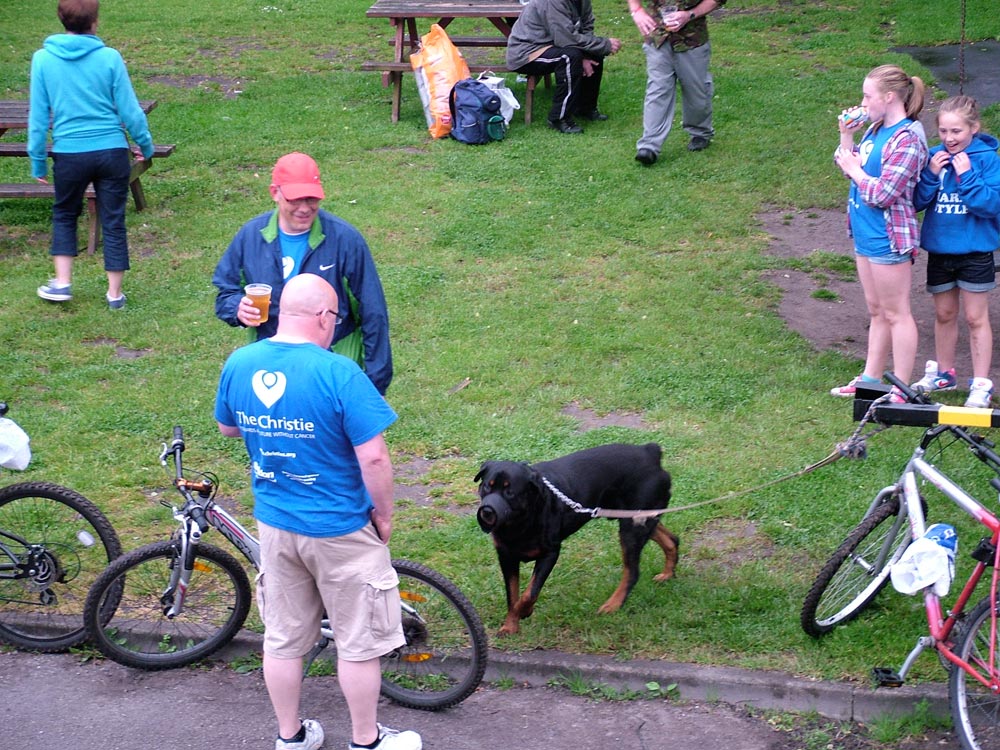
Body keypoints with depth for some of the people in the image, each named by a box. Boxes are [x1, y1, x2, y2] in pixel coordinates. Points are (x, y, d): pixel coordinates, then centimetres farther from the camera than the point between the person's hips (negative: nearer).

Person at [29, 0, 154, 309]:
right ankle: (115, 293, 14)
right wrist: (145, 145, 12)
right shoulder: (109, 57, -7)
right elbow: (130, 110, -3)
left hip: (69, 154, 1)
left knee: (64, 215, 22)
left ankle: (62, 283, 16)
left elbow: (38, 116, -1)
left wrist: (37, 160, 6)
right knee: (113, 221, 9)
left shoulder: (43, 58, -4)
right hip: (111, 152, -1)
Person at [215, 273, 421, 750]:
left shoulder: (238, 364, -6)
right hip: (341, 531, -5)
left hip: (274, 525, 5)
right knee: (358, 643, 13)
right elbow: (374, 458, -22)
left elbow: (227, 428, 13)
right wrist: (384, 515, -8)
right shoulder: (338, 373, -24)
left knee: (283, 639, 19)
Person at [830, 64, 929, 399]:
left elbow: (883, 194, -25)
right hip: (865, 234, 9)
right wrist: (847, 136, 3)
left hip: (888, 239, -9)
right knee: (877, 311, 18)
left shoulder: (907, 139, -20)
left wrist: (854, 169, -12)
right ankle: (870, 379, 28)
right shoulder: (876, 129, 7)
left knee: (895, 313, 0)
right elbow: (850, 166, 17)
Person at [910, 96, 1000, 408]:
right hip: (939, 249, 4)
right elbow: (917, 202, -3)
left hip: (975, 251, -4)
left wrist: (967, 176, -25)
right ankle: (943, 373, 33)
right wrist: (931, 174, -17)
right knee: (944, 314, 18)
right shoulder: (934, 157, -2)